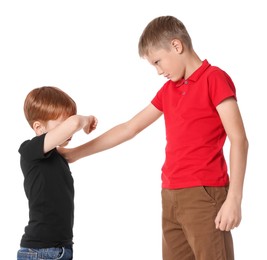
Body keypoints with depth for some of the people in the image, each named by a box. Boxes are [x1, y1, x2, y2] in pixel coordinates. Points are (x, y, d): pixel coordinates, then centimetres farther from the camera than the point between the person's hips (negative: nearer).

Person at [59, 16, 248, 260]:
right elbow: (129, 128, 24)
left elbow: (239, 140, -11)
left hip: (204, 194, -7)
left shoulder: (214, 78, -5)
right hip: (171, 196, 7)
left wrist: (234, 198, -18)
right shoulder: (168, 90, 19)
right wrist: (75, 153, 23)